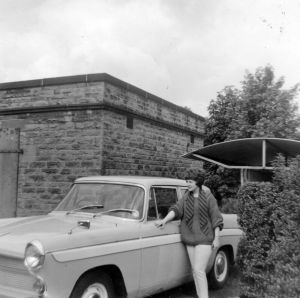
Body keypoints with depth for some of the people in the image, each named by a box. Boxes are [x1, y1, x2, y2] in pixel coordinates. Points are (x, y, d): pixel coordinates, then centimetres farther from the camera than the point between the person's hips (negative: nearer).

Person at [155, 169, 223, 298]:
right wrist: (164, 220, -24)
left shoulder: (209, 197, -7)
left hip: (205, 239, -5)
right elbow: (176, 209, -7)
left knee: (199, 270, -12)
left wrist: (216, 238, -9)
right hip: (190, 238, 5)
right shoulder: (186, 197, 5)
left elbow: (216, 218, -6)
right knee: (195, 270, 10)